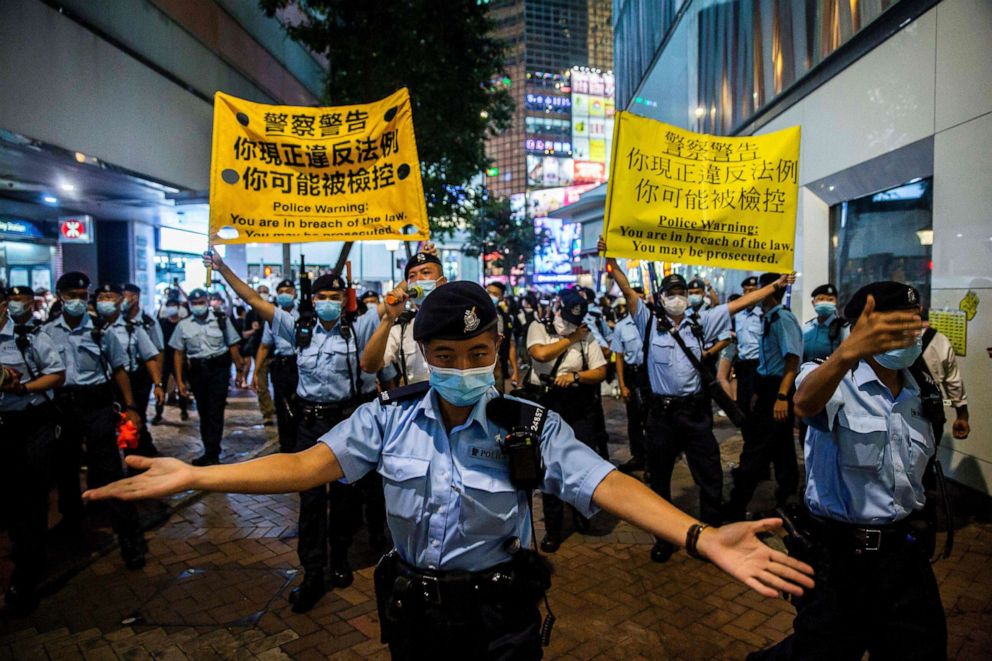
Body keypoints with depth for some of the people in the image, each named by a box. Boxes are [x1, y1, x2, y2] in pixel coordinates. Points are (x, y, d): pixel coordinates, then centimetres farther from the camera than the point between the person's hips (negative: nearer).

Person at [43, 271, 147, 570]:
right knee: (64, 467, 19)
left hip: (97, 405, -2)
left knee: (110, 471, -3)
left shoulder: (101, 330, -1)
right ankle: (71, 521, 42)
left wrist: (130, 407, -2)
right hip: (61, 407, 3)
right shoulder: (46, 332, 3)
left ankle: (131, 539, 2)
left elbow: (119, 369, 3)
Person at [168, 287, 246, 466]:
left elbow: (233, 346, 2)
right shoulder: (183, 325, 3)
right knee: (203, 412, 12)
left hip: (219, 369, -3)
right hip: (197, 371, 3)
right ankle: (211, 452, 23)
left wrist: (240, 371, 2)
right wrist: (180, 381, 1)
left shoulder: (221, 320, -2)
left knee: (215, 412, -6)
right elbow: (178, 353, 5)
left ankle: (211, 454, -2)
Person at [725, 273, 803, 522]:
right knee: (781, 451, 17)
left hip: (777, 392, -10)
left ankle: (735, 509, 2)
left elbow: (793, 360, -23)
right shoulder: (770, 318, 13)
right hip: (770, 390, 10)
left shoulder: (782, 318, -15)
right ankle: (787, 500, 30)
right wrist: (761, 392, 22)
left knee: (754, 452, -5)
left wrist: (782, 396, -28)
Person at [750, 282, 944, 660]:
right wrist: (847, 352, -58)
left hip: (904, 550, 6)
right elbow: (805, 404, -41)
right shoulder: (835, 378, -14)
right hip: (836, 551, -5)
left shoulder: (920, 394, 6)